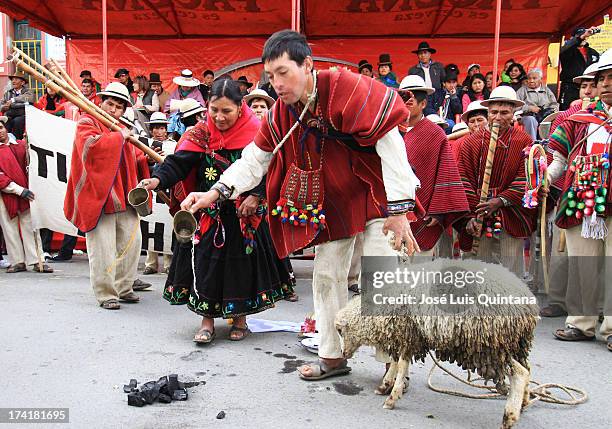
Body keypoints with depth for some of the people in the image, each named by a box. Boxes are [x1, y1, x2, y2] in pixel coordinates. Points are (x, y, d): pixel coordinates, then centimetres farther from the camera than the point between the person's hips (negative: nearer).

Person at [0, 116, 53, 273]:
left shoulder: (21, 145, 10)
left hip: (25, 193, 2)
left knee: (30, 226, 2)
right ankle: (17, 262, 12)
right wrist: (19, 190, -16)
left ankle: (36, 261, 4)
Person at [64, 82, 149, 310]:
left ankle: (123, 288, 22)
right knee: (103, 248, -6)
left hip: (124, 198, 7)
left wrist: (148, 160, 8)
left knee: (132, 241, 8)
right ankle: (106, 294, 5)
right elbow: (90, 145, -22)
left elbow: (135, 161, 27)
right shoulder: (87, 123, 0)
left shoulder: (123, 129, 21)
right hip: (99, 196, -7)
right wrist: (119, 136, -14)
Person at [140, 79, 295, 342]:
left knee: (243, 260, 6)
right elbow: (178, 162, -10)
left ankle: (240, 317, 24)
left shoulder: (254, 132, -5)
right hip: (211, 213, 1)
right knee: (208, 261, 0)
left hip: (246, 212, -1)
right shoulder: (201, 134, -1)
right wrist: (158, 179, -28)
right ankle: (207, 319, 14)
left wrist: (256, 195, -15)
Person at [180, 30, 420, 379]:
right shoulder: (281, 113, -5)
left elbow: (390, 143, -27)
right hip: (331, 201, 6)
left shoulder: (346, 88, -24)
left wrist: (399, 208, -28)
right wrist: (216, 192, -12)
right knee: (326, 277, 10)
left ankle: (395, 362, 12)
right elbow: (255, 160, 2)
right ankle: (333, 357, 25)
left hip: (374, 194, -6)